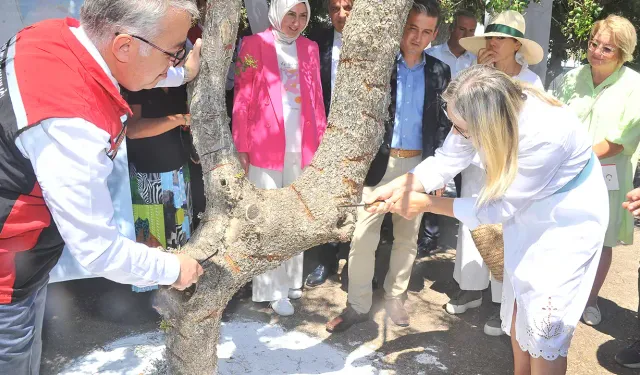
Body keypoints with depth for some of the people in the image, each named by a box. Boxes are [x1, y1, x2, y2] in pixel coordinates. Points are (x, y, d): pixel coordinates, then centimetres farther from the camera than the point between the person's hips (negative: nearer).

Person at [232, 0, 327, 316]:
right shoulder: (254, 44, 0)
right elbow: (242, 100, -3)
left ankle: (291, 279, 27)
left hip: (302, 146, 4)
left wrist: (320, 142, 7)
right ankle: (273, 289, 13)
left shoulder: (309, 48, 12)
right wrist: (242, 146, -6)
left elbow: (316, 100, 12)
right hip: (265, 145, -4)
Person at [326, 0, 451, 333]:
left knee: (407, 238, 12)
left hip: (418, 165, 3)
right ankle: (357, 306, 14)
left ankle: (394, 298, 30)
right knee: (362, 237, -1)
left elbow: (444, 122, 9)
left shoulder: (439, 73, 7)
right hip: (379, 162, -3)